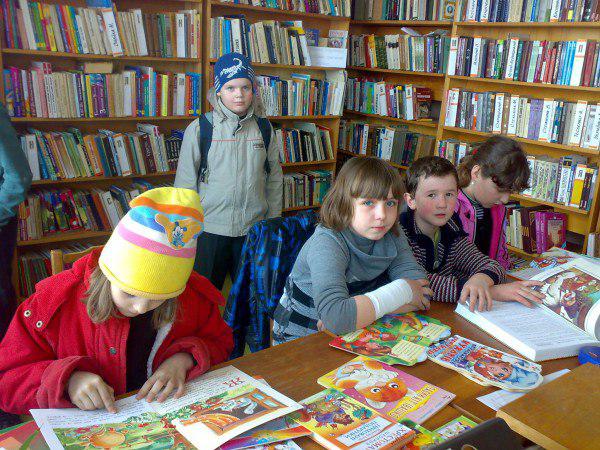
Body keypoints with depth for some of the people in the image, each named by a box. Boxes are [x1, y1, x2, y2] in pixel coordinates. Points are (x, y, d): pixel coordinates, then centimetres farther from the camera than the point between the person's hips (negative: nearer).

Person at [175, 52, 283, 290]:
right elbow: (185, 183, -2)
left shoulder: (264, 128, 2)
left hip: (255, 229, 2)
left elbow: (274, 179, 8)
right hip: (209, 229, -2)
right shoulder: (199, 129, -5)